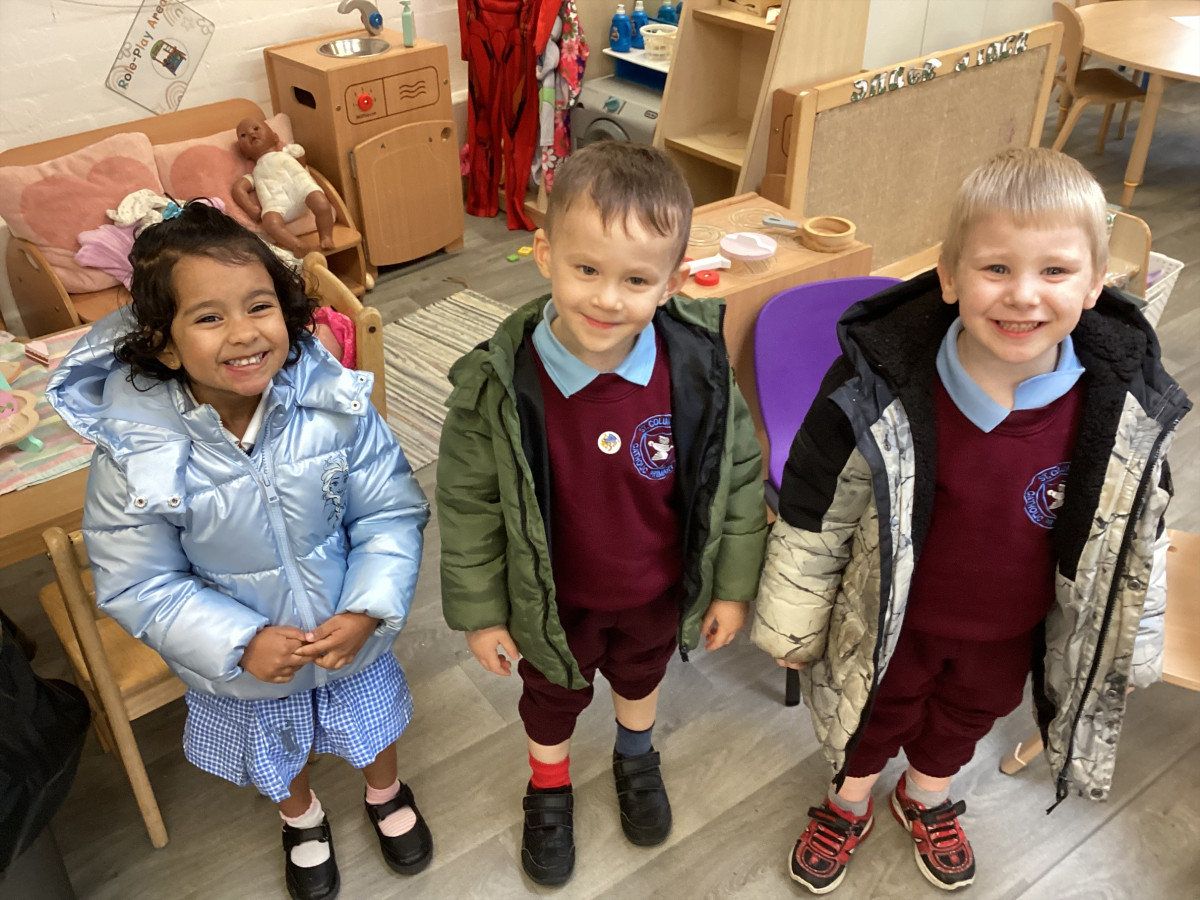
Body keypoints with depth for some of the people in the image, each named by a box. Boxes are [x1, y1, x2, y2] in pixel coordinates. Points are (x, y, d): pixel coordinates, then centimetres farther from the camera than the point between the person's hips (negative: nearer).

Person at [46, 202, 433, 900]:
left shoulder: (336, 408, -27)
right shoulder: (135, 452, -28)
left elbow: (392, 514, -17)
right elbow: (139, 585, -18)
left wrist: (366, 611, -28)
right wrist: (240, 643, -27)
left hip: (352, 637, 1)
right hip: (242, 664, 0)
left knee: (373, 724, 31)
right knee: (277, 757, 30)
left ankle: (387, 793, 66)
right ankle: (303, 819, 65)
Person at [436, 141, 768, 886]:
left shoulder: (699, 370, -26)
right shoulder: (499, 387, -30)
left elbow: (739, 478, -11)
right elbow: (468, 505, -15)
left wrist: (733, 586, -2)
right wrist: (480, 613, -6)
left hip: (661, 591, 2)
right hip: (555, 599, -1)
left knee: (642, 674, 33)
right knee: (554, 697, 28)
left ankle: (637, 757, 67)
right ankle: (550, 788, 60)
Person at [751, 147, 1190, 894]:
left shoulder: (1128, 406, -23)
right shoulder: (880, 389, -31)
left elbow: (1135, 532, -5)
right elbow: (814, 515, -18)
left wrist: (1130, 645, 5)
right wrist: (793, 625, -8)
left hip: (1010, 629, 3)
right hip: (893, 619, -3)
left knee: (969, 717, 30)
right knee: (879, 715, 25)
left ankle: (927, 799, 63)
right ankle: (850, 804, 57)